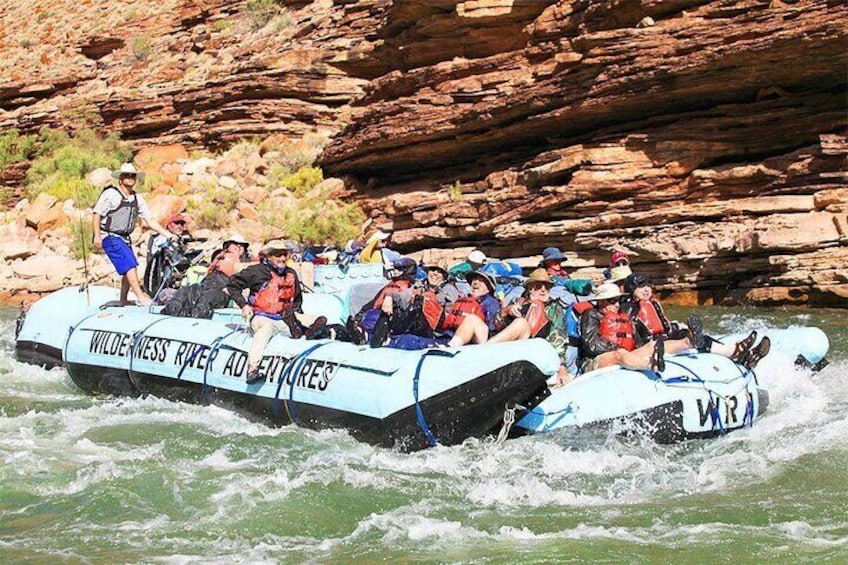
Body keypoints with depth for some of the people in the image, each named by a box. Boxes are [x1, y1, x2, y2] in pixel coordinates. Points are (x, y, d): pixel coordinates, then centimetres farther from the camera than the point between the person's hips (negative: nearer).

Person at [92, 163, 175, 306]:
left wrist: (168, 235, 2)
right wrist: (97, 236, -17)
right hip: (110, 236, -8)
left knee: (129, 269, 8)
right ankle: (141, 297, -18)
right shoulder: (110, 194, -9)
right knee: (130, 265, -17)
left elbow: (150, 220, 11)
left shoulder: (138, 199, 10)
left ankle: (123, 301, 22)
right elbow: (96, 214, -10)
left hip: (124, 239, 8)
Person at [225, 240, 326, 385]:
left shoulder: (291, 274, 16)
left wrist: (296, 312, 15)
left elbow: (297, 298, 32)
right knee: (266, 328, -40)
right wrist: (243, 305, -5)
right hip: (262, 317, -5)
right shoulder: (258, 272, -2)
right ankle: (252, 370, -51)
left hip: (285, 318, 6)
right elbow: (232, 284, 2)